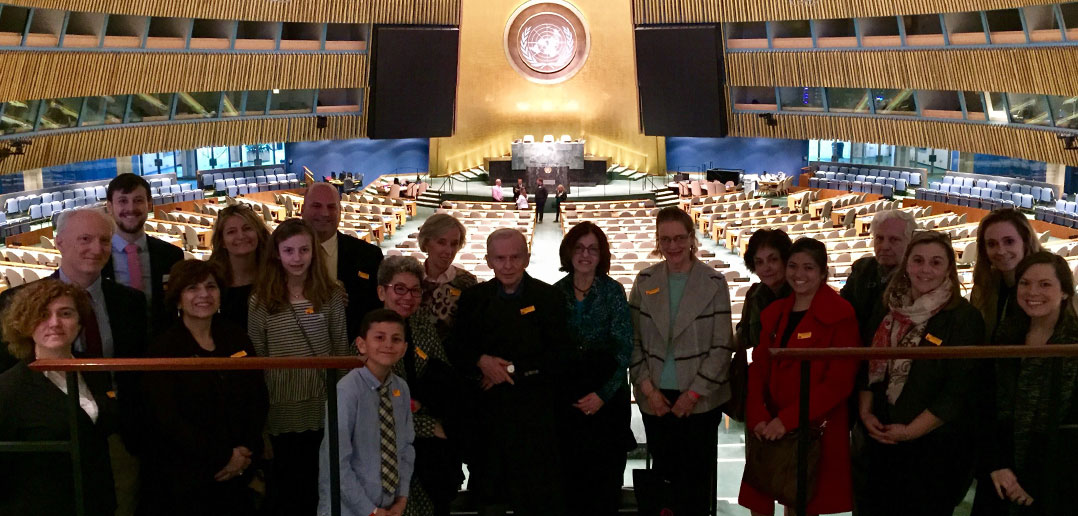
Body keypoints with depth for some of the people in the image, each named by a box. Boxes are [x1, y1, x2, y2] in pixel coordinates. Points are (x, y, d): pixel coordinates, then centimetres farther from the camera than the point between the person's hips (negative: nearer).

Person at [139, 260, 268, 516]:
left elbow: (259, 400, 7)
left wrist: (246, 453, -7)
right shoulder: (164, 348, -6)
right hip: (181, 479, -4)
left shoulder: (237, 338, 7)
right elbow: (166, 418, -13)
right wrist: (223, 457, -14)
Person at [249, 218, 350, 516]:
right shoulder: (261, 300, -3)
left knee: (318, 485, 12)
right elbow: (255, 357, 1)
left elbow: (341, 349, 3)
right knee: (284, 487, 11)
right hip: (279, 411, 0)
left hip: (322, 409, 1)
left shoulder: (331, 296, -1)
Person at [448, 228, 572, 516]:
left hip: (535, 413, -3)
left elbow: (560, 354, -6)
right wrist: (481, 361, -12)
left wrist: (512, 370, -11)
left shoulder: (548, 298, 0)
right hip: (487, 413, 3)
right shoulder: (473, 298, 8)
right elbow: (455, 350, 8)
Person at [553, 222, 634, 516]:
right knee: (570, 473, 4)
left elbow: (624, 348, -6)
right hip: (565, 394, 2)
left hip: (607, 395, -2)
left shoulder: (612, 290, -3)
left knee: (605, 475, 0)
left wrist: (604, 393, -13)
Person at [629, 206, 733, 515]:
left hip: (700, 400, -2)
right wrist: (648, 389, -4)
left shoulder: (714, 284, -3)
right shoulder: (645, 281, 4)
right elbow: (633, 341, 5)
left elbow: (722, 347, -5)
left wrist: (694, 394, -9)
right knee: (663, 474, 7)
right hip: (656, 399, 2)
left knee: (696, 478, 3)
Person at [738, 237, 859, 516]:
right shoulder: (773, 313, 12)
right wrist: (758, 418, -8)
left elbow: (839, 380, -13)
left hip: (817, 431, -5)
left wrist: (788, 419, -17)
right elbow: (758, 370, 9)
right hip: (772, 432, 5)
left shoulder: (841, 314, -7)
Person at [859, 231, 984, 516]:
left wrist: (910, 431, -15)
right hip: (883, 442, 5)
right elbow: (871, 367, 14)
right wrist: (866, 412, -2)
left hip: (935, 446, -5)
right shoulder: (891, 312, 8)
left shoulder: (964, 317, -9)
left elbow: (960, 389, -14)